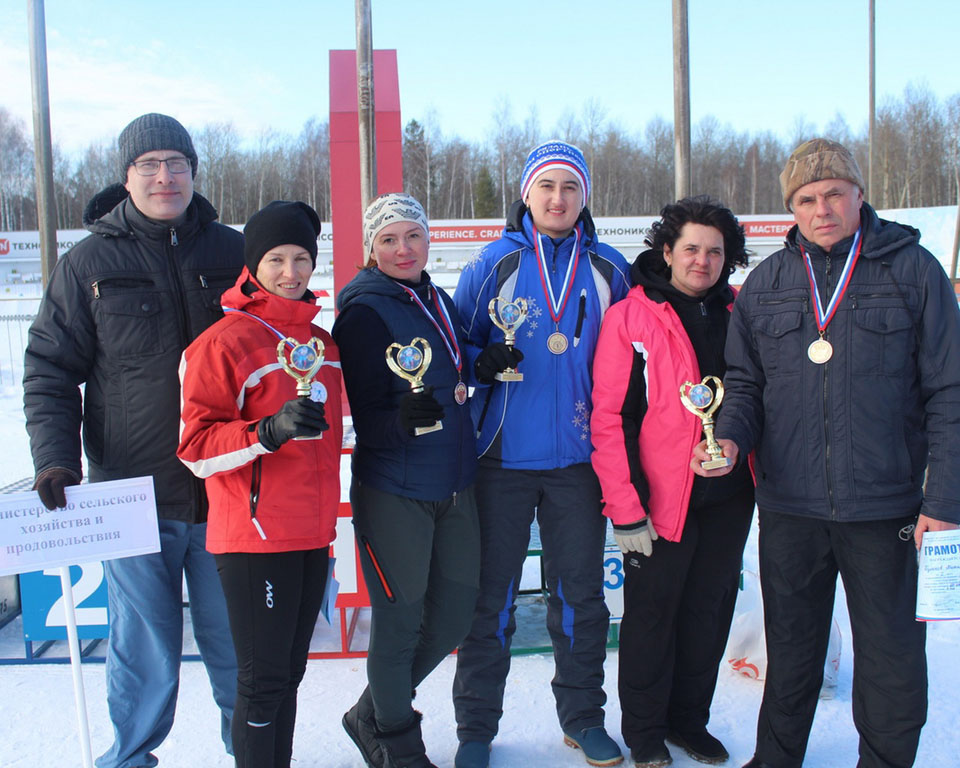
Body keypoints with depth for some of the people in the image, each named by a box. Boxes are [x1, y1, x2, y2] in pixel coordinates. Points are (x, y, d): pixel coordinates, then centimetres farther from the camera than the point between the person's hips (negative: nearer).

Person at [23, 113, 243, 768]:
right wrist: (55, 458, -10)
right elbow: (50, 369, 3)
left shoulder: (232, 252, 6)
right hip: (133, 494, -1)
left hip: (229, 489, 2)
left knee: (237, 643, 13)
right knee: (145, 651, 6)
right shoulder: (89, 263, 2)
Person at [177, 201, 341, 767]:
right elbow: (196, 447, -13)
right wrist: (271, 430, -28)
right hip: (255, 538, -7)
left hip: (312, 536, 7)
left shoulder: (321, 342, 13)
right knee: (263, 681, -1)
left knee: (290, 673, 15)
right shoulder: (225, 341, -9)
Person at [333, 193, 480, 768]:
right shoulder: (365, 311, -11)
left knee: (455, 616, 14)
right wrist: (404, 419, -35)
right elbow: (367, 418, -15)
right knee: (400, 622, 4)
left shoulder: (440, 302, 10)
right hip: (393, 492, -7)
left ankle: (372, 715, 35)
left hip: (454, 484, 7)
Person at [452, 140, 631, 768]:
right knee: (491, 593, 4)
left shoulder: (609, 269, 6)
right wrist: (482, 363, -17)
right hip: (503, 456, -1)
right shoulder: (494, 263, 1)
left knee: (581, 590, 11)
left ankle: (584, 716, 29)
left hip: (578, 457, 2)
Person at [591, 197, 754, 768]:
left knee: (711, 608, 15)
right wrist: (626, 507, -15)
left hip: (729, 495, 5)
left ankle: (690, 719, 34)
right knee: (652, 612, 8)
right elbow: (611, 418, -11)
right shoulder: (631, 318, -8)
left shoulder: (739, 315, 6)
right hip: (661, 497, -4)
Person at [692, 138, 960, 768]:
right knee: (790, 648, 17)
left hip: (885, 505, -2)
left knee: (892, 655, 9)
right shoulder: (765, 284, 7)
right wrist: (732, 437, -9)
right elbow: (745, 383, 12)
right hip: (789, 504, 3)